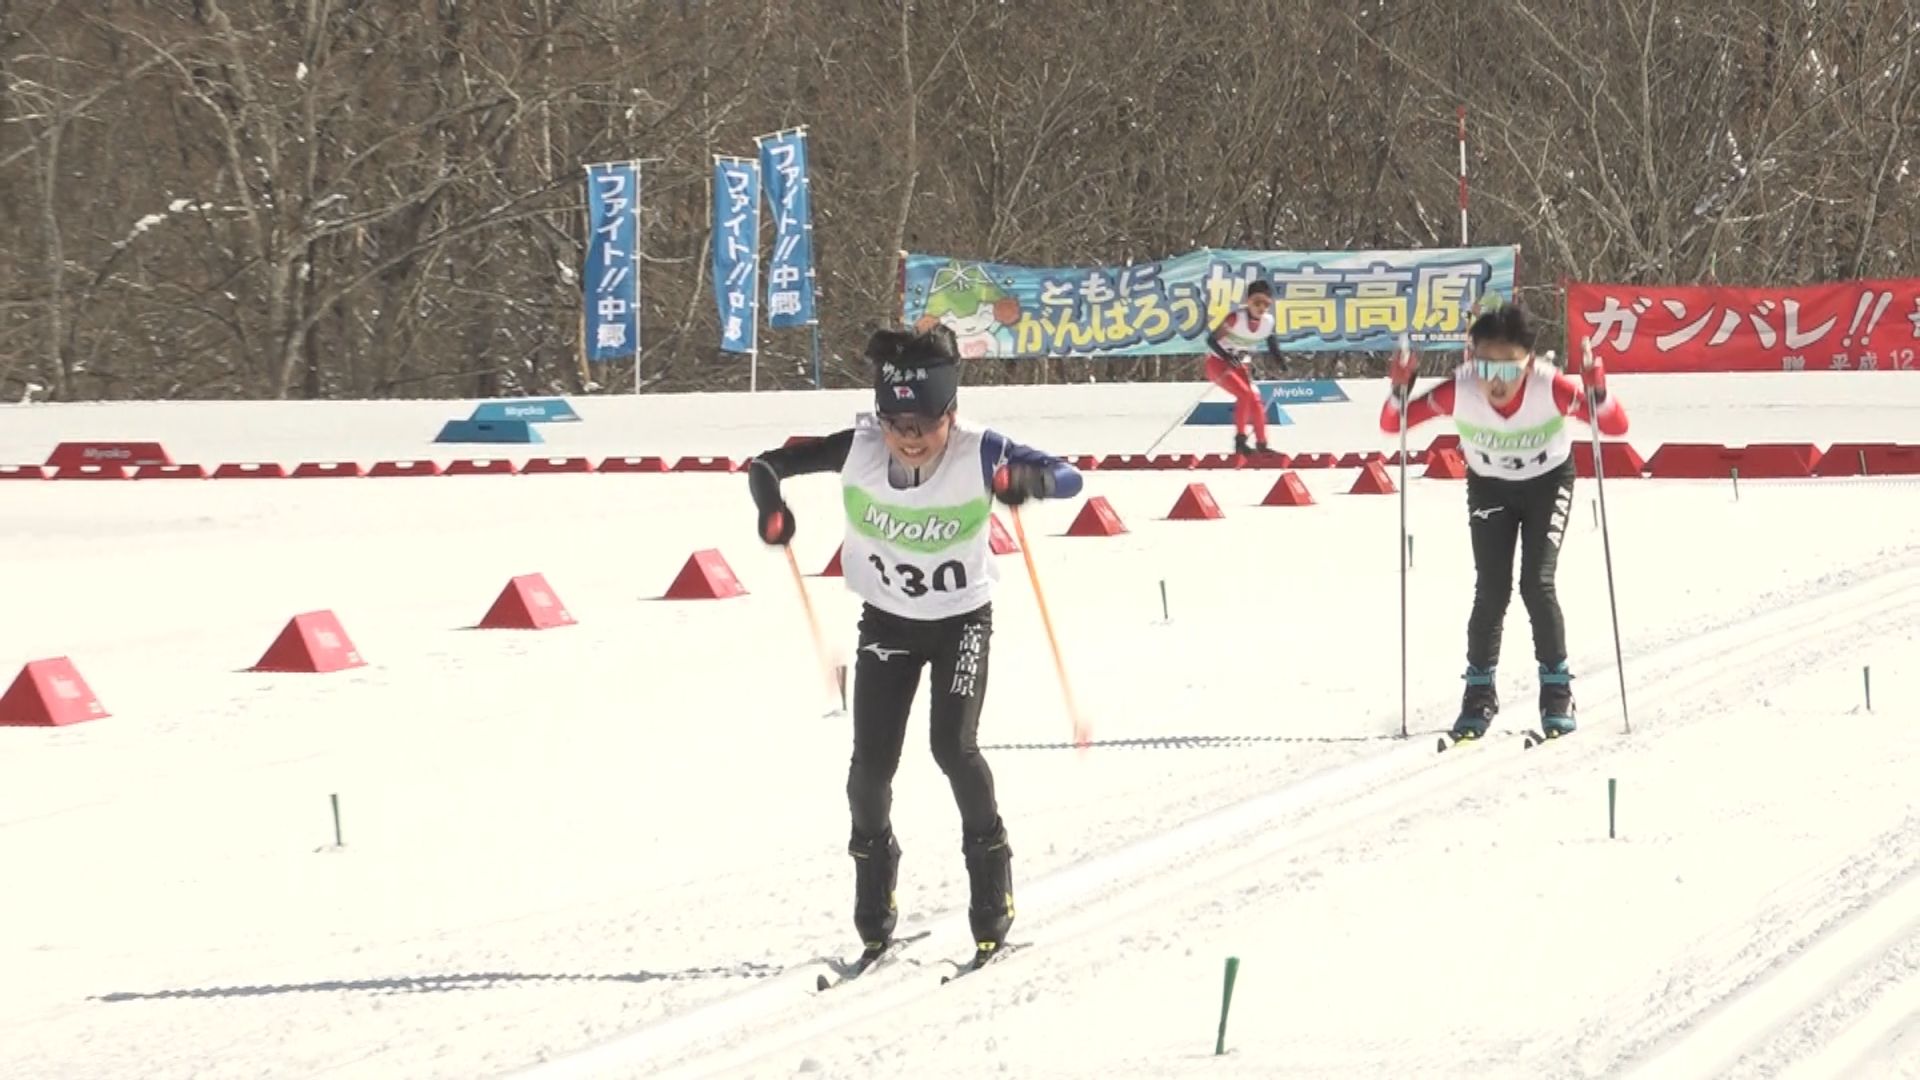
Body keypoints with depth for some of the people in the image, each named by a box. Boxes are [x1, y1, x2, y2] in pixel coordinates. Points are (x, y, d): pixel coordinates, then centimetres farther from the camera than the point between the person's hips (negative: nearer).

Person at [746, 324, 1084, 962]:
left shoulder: (977, 454, -25)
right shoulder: (858, 448, -21)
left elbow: (1068, 478, -28)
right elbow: (767, 465, -13)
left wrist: (1023, 480, -49)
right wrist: (770, 506, -35)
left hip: (962, 619, -2)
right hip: (887, 621, 2)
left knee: (954, 747, -18)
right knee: (871, 764, -4)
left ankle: (992, 904, 4)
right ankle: (873, 921, 19)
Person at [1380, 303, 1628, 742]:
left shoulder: (1550, 387, -34)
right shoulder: (1460, 391, -31)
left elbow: (1617, 426, -33)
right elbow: (1392, 424, -24)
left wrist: (1597, 393, -52)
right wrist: (1400, 391, -44)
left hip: (1547, 481, -1)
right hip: (1489, 486, 1)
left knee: (1537, 585, -13)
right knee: (1492, 591, -7)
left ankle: (1557, 691, 4)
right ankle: (1479, 695, 10)